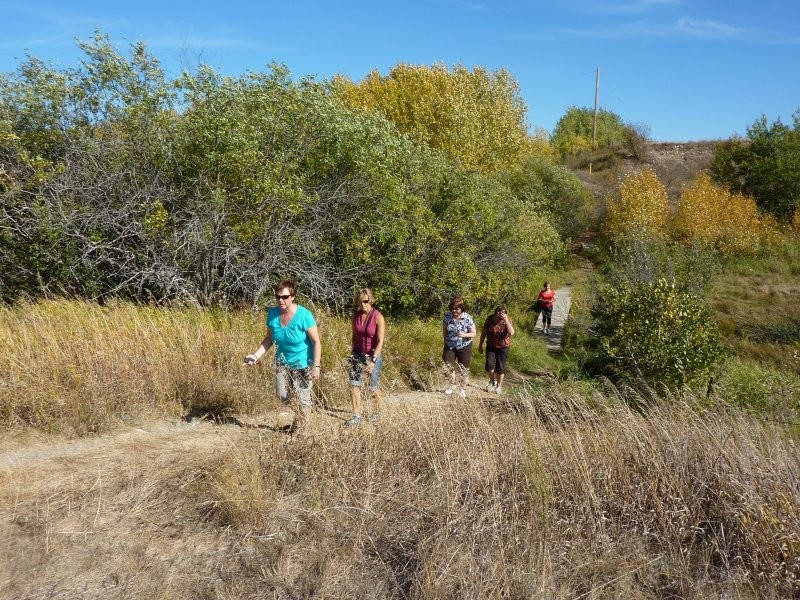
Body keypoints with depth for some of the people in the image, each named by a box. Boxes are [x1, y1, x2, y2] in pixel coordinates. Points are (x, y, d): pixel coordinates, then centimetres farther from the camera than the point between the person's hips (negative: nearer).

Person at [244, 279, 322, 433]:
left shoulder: (304, 315, -24)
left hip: (303, 363, -5)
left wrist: (316, 366, -24)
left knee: (302, 397, 2)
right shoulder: (272, 313, -10)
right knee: (282, 396, 9)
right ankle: (300, 414, 39)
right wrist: (256, 355, -8)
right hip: (283, 361, 5)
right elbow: (269, 338, 3)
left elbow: (316, 342, -20)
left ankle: (303, 423, 30)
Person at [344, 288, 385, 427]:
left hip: (373, 355, -4)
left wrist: (373, 361, -29)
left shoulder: (378, 317, -17)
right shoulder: (356, 315, -2)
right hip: (358, 354, 4)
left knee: (373, 387, 8)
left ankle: (378, 410, 33)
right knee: (354, 385, -4)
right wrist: (353, 354, 15)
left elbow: (380, 342, -21)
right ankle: (356, 415, 5)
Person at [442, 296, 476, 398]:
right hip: (450, 346, 2)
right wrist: (445, 342, 9)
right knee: (449, 365, -7)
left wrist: (464, 335, -28)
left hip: (464, 346, -2)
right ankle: (452, 385, 17)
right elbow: (444, 331, 5)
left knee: (463, 368, 7)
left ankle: (463, 389, 24)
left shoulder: (467, 318, -15)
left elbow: (473, 333, -10)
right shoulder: (447, 317, -8)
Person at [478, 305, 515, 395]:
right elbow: (484, 332, 0)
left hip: (503, 347, -1)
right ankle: (492, 381, 18)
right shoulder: (490, 318, -11)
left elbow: (511, 333, -31)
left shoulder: (507, 320, -15)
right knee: (489, 365, -10)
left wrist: (506, 320, -34)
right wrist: (480, 345, 4)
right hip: (491, 346, 1)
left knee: (500, 367, 4)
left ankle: (499, 386, 24)